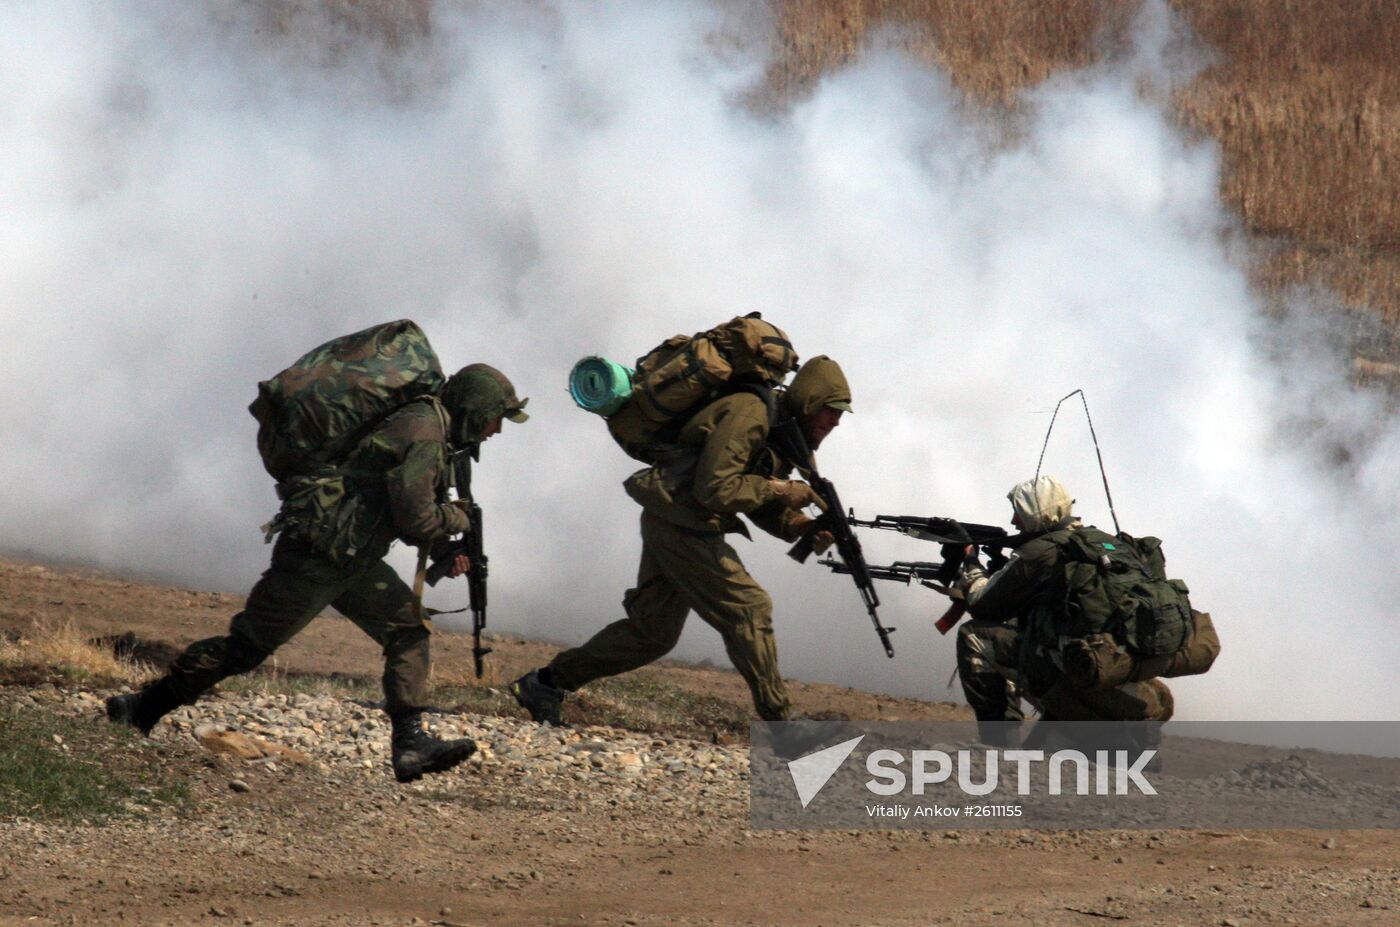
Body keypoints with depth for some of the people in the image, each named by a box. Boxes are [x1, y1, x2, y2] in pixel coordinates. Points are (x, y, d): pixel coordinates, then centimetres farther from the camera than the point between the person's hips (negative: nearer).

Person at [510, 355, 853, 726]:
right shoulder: (750, 415, -18)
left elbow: (763, 509, 16)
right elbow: (713, 489, -24)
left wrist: (804, 527, -2)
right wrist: (777, 490, -20)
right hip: (679, 523, -10)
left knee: (652, 629, 12)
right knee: (748, 608, -11)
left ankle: (546, 682, 18)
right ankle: (778, 721, -9)